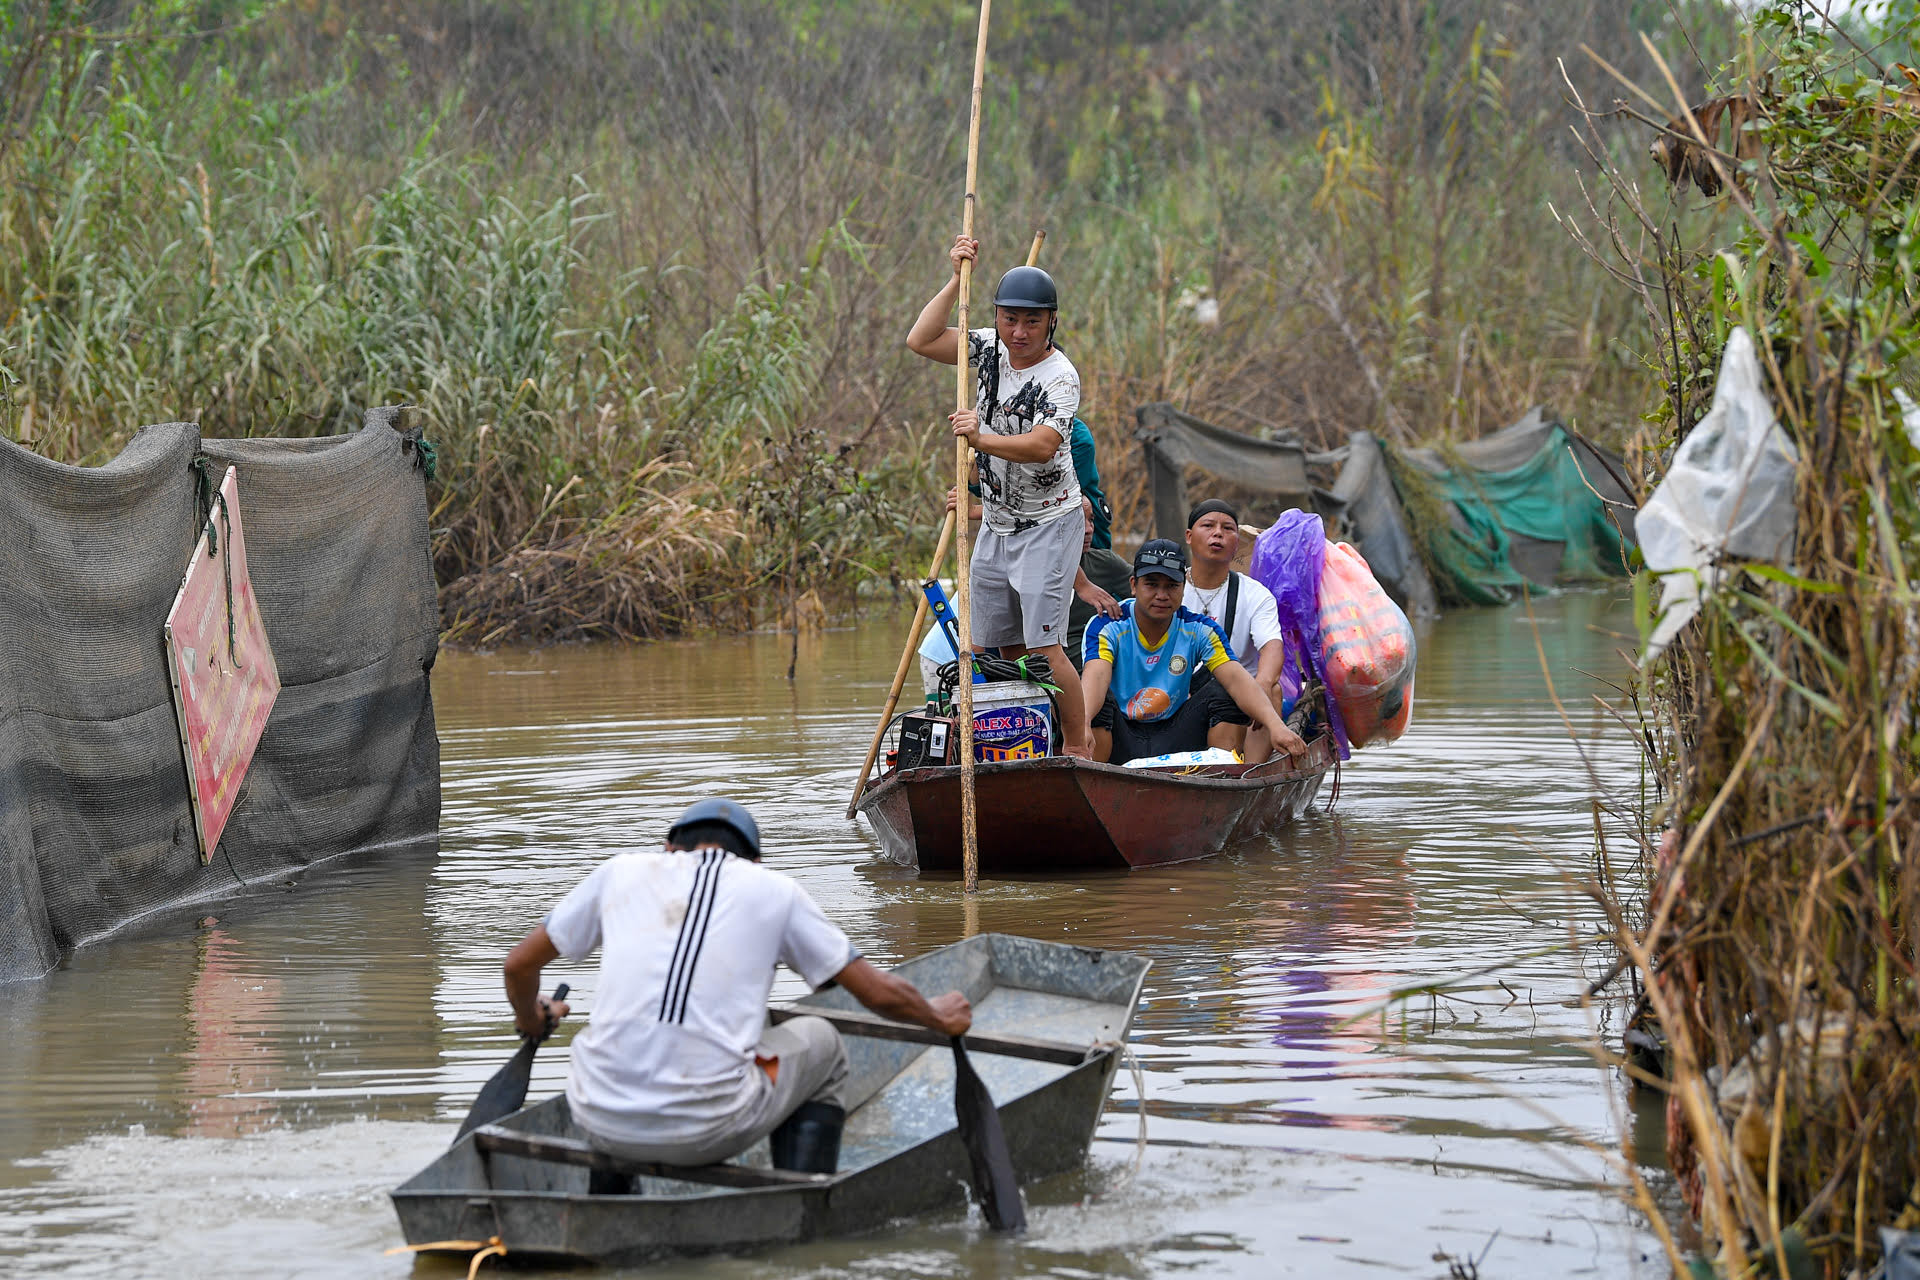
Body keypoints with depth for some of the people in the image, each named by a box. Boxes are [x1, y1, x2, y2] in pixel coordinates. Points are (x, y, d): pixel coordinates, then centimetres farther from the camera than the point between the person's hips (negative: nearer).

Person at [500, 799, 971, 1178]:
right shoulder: (774, 890, 12)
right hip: (709, 1129, -2)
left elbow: (519, 964, 23)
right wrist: (938, 1018, 36)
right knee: (821, 1044, 26)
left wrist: (530, 1017, 45)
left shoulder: (622, 872, 15)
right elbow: (879, 994, 15)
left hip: (603, 1124, 3)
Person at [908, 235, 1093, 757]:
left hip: (1048, 525, -7)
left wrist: (982, 439, -47)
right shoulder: (991, 348, 3)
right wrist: (957, 279, -5)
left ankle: (1079, 746, -9)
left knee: (1042, 646, -15)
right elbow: (920, 341, 2)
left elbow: (1042, 446, -32)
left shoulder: (1059, 377, -18)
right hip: (996, 524, 7)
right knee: (995, 647, 6)